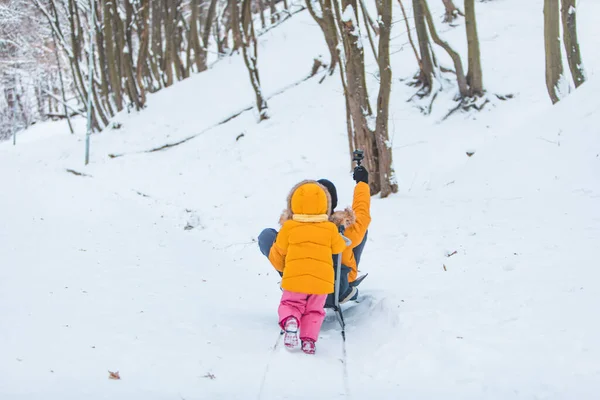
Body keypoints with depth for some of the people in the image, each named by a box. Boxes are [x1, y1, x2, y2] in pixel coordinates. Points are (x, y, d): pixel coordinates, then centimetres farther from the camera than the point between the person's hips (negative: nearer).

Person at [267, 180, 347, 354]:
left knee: (290, 304, 12)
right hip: (321, 279, 1)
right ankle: (309, 340, 0)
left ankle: (290, 321, -20)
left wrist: (281, 267, 28)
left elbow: (278, 251, 8)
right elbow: (339, 247, 14)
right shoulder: (330, 229, -2)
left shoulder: (289, 228, -4)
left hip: (295, 278, -1)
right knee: (314, 310, 14)